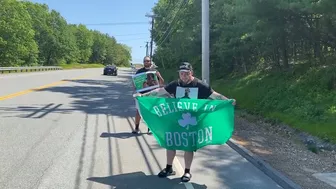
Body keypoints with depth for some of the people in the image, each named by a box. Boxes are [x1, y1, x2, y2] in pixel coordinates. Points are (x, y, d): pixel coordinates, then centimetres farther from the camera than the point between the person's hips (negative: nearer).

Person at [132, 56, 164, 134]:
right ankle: (136, 128, 11)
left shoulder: (155, 71, 6)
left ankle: (150, 128, 16)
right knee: (138, 111, 1)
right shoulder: (139, 71, 9)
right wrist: (135, 86, -6)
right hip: (141, 94, 1)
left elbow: (162, 83, 3)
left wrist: (159, 76, -15)